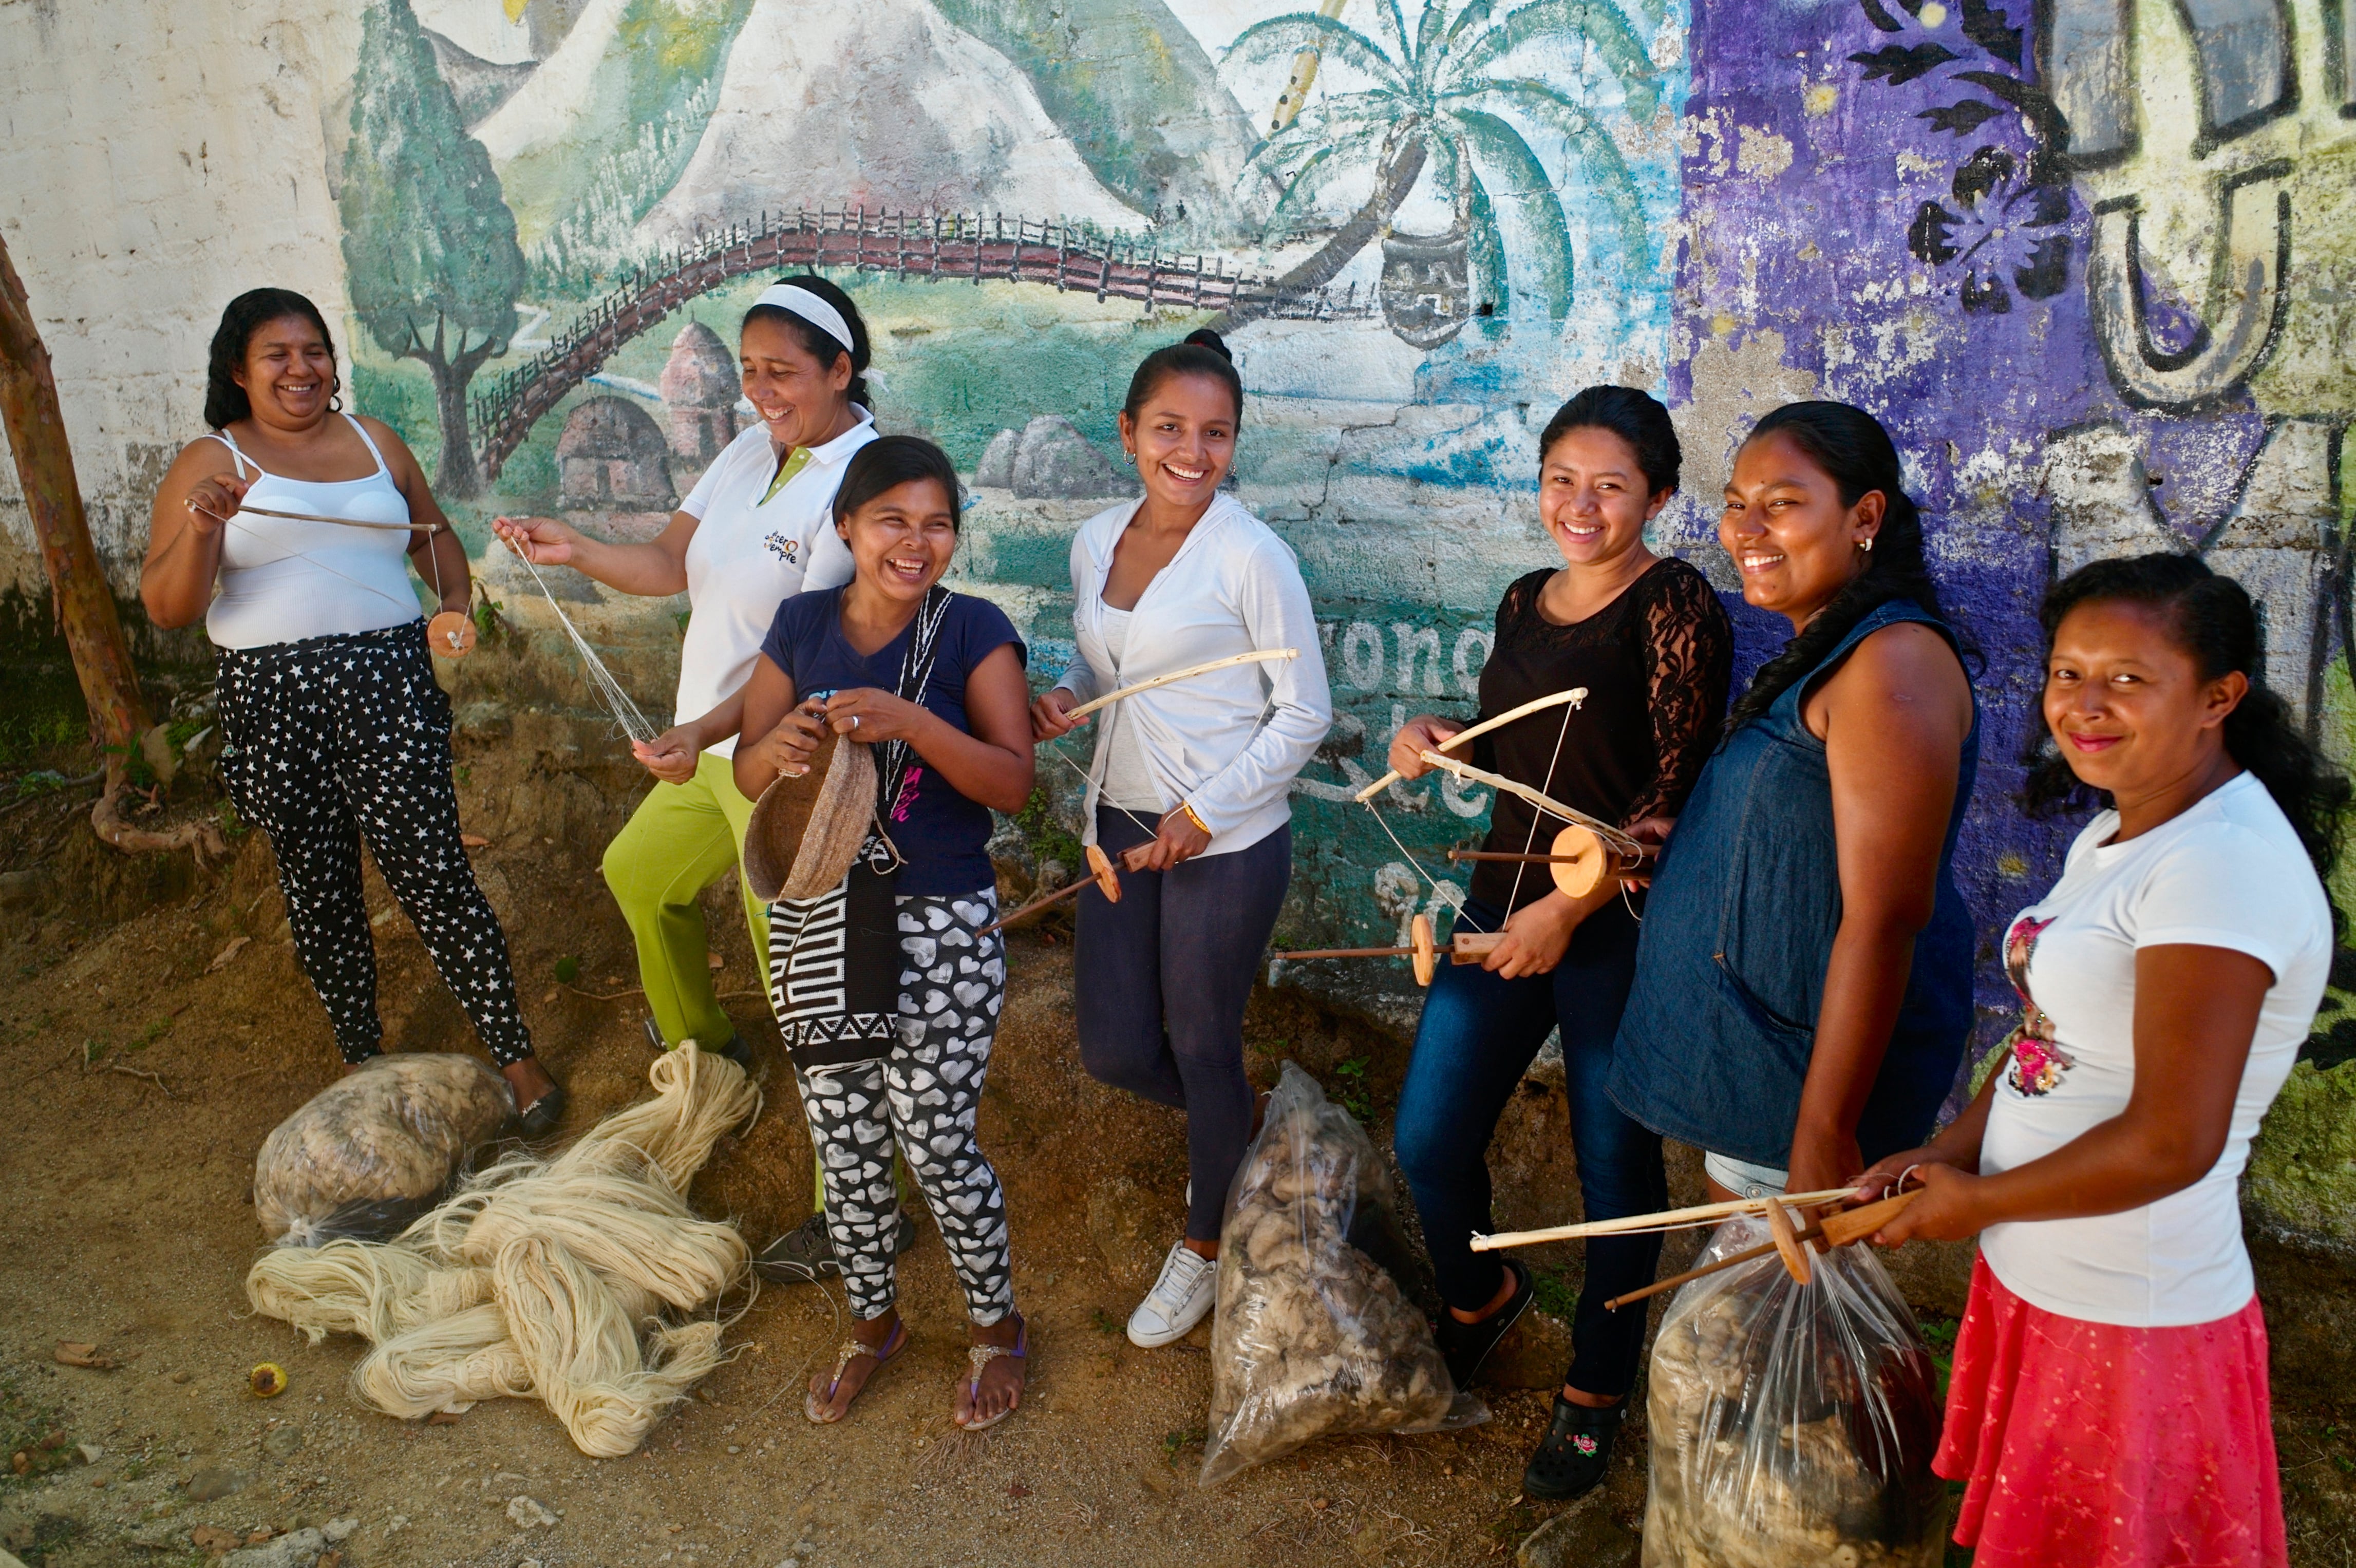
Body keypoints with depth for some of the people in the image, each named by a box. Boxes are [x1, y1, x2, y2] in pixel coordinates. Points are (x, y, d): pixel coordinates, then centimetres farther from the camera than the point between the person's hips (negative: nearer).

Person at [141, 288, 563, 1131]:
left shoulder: (374, 440, 13)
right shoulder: (208, 463, 3)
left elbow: (435, 533, 28)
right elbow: (166, 607, -5)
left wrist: (457, 602, 10)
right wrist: (203, 526, -23)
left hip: (388, 682, 0)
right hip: (274, 703, 0)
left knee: (431, 874, -7)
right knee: (318, 886, 10)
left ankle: (515, 1056, 0)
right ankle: (361, 1057, 28)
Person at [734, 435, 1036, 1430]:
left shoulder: (974, 633, -7)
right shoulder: (802, 625, 3)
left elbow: (1013, 783, -15)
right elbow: (748, 774, 6)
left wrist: (908, 721, -29)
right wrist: (779, 745, -18)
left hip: (941, 927, -4)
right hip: (816, 924, 4)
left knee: (936, 1141, 2)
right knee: (843, 1144, 14)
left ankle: (997, 1325, 28)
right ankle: (872, 1321, 38)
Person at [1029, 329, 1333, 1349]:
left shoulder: (1251, 558, -15)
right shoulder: (1096, 541, 4)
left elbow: (1306, 713, -12)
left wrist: (1203, 815, -16)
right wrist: (1061, 701, -3)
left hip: (1227, 843, -6)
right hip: (1122, 823, 6)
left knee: (1202, 1046, 9)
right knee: (1113, 1053, 10)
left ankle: (1205, 1242, 35)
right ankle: (1233, 1128, 44)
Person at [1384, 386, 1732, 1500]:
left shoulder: (1675, 607, -11)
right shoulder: (1526, 601, 10)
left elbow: (1679, 792, -15)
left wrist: (1571, 907, -19)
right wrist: (1438, 740, 1)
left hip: (1618, 931, -6)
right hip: (1503, 904, 6)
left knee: (1615, 1169, 9)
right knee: (1427, 1140, 9)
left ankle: (1596, 1389, 32)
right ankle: (1480, 1297, 41)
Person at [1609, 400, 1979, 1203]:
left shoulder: (1892, 661, -21)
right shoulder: (1822, 651, 11)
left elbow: (1884, 919, -26)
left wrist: (1823, 1136, -26)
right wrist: (1668, 848, 11)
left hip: (1816, 1061, -10)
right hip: (1751, 1041, 10)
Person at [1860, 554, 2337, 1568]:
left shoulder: (2225, 866, -25)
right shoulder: (2113, 836, 7)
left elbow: (2172, 1143, -27)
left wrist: (1976, 1202, -14)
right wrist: (1950, 1151, 2)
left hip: (2132, 1323, -9)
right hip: (2039, 1282, 9)